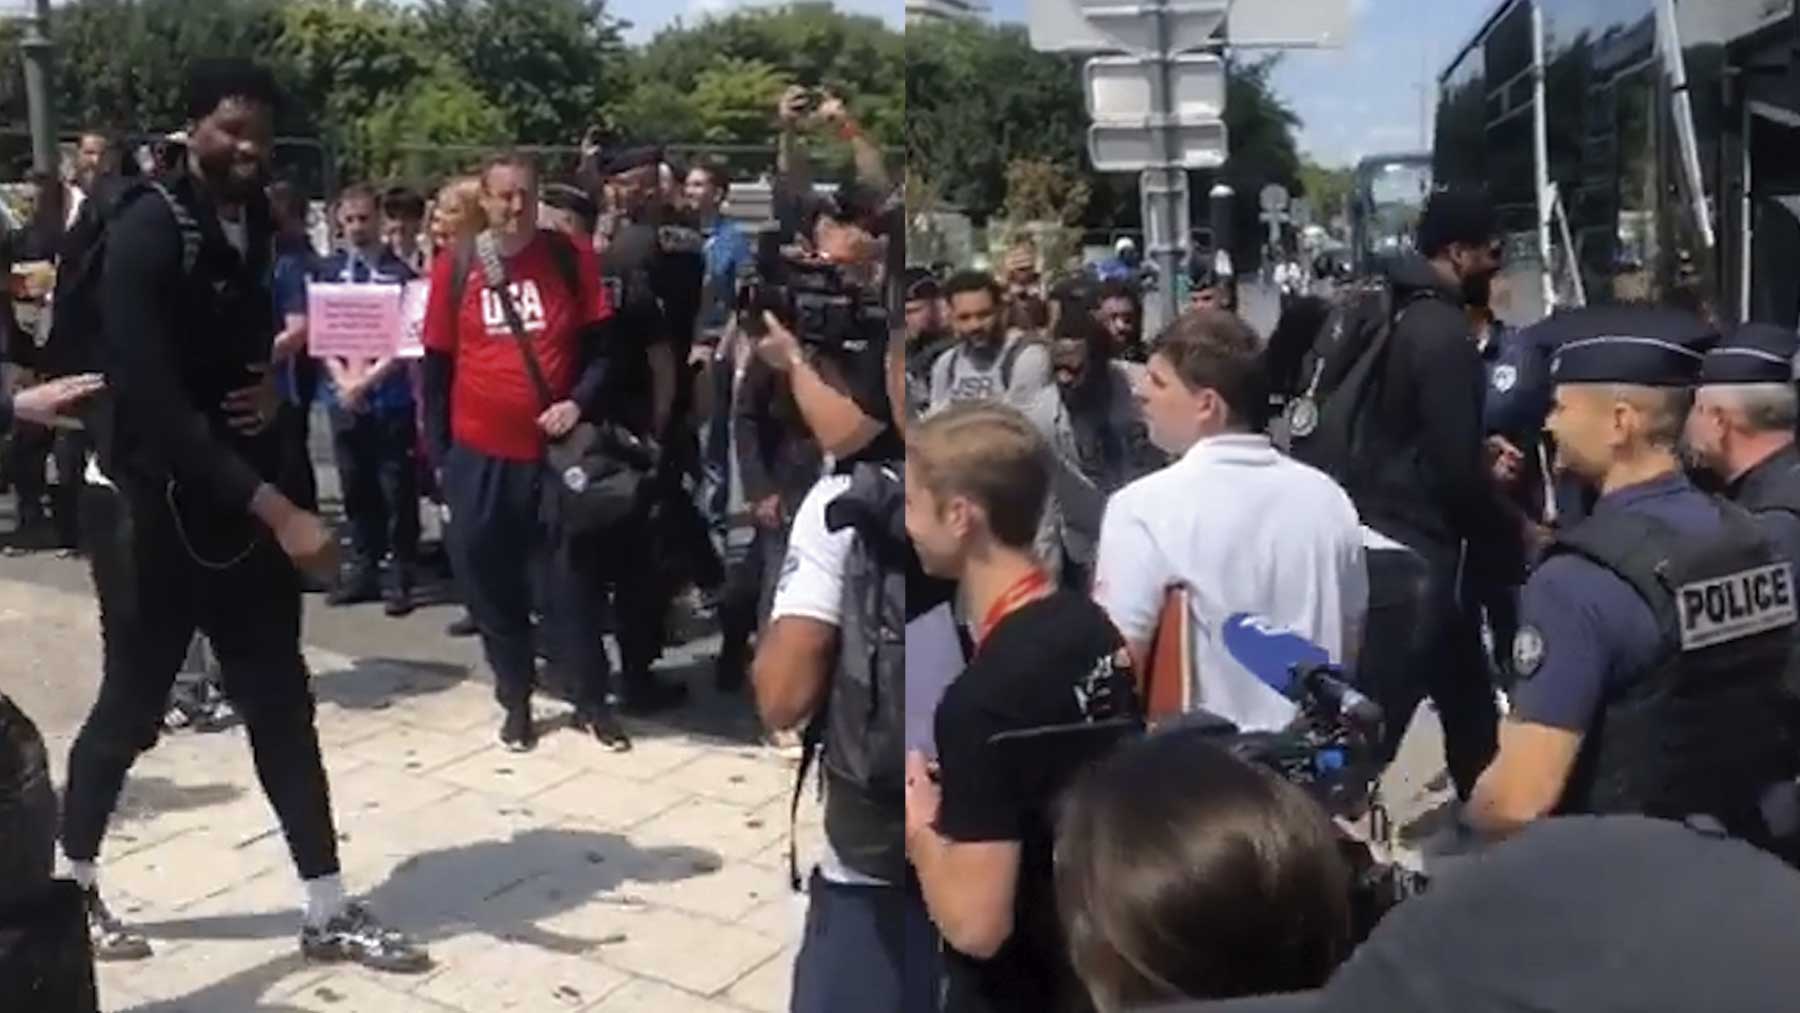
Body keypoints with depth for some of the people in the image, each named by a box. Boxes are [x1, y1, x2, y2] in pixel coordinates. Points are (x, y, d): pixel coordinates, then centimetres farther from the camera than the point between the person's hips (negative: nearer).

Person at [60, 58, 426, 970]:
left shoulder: (258, 227, 5)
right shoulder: (145, 235, -17)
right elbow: (156, 402, -25)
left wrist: (272, 388, -3)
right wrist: (277, 509, -31)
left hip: (242, 502, 6)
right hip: (150, 507, -6)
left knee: (281, 707, 7)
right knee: (132, 706, 7)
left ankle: (328, 913, 14)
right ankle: (68, 886, 32)